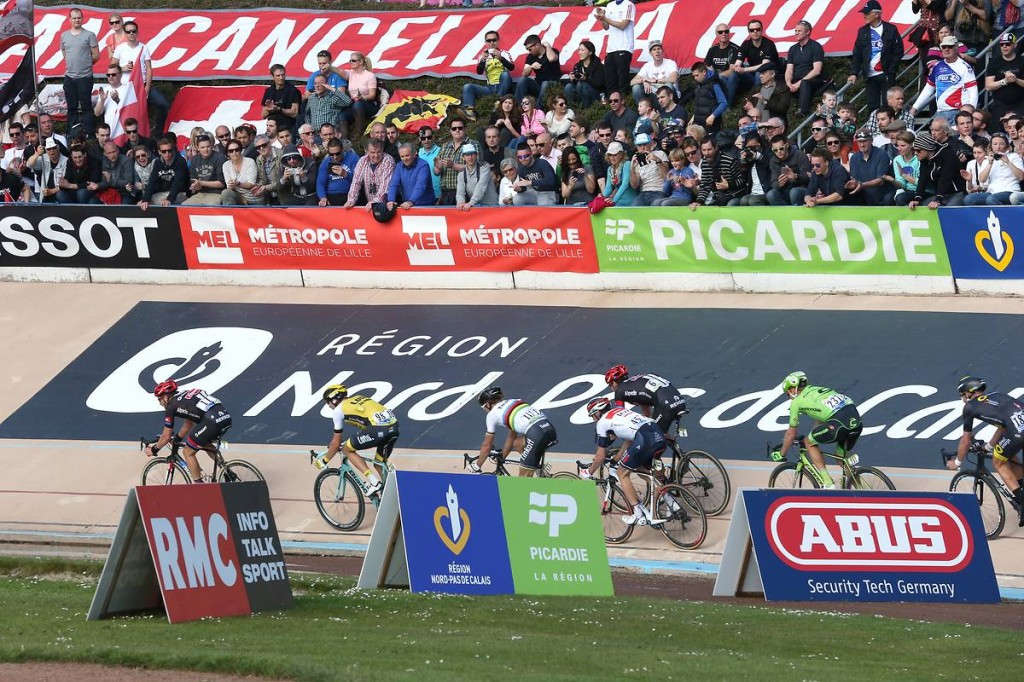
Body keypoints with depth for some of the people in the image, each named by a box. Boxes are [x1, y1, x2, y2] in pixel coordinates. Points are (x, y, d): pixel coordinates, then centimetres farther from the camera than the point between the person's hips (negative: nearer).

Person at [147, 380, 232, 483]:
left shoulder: (171, 406, 6)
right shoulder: (185, 394, 29)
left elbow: (166, 436, 12)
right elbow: (188, 424, 39)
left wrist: (153, 449, 26)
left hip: (212, 420, -8)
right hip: (227, 417, 9)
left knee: (188, 452, 8)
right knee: (205, 443, 34)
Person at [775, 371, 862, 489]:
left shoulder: (797, 401, 13)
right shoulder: (815, 390, 34)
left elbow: (791, 433, 20)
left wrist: (781, 454, 33)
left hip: (840, 421, -7)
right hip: (857, 420, 7)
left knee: (809, 442, 14)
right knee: (841, 457, 27)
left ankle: (828, 484, 7)